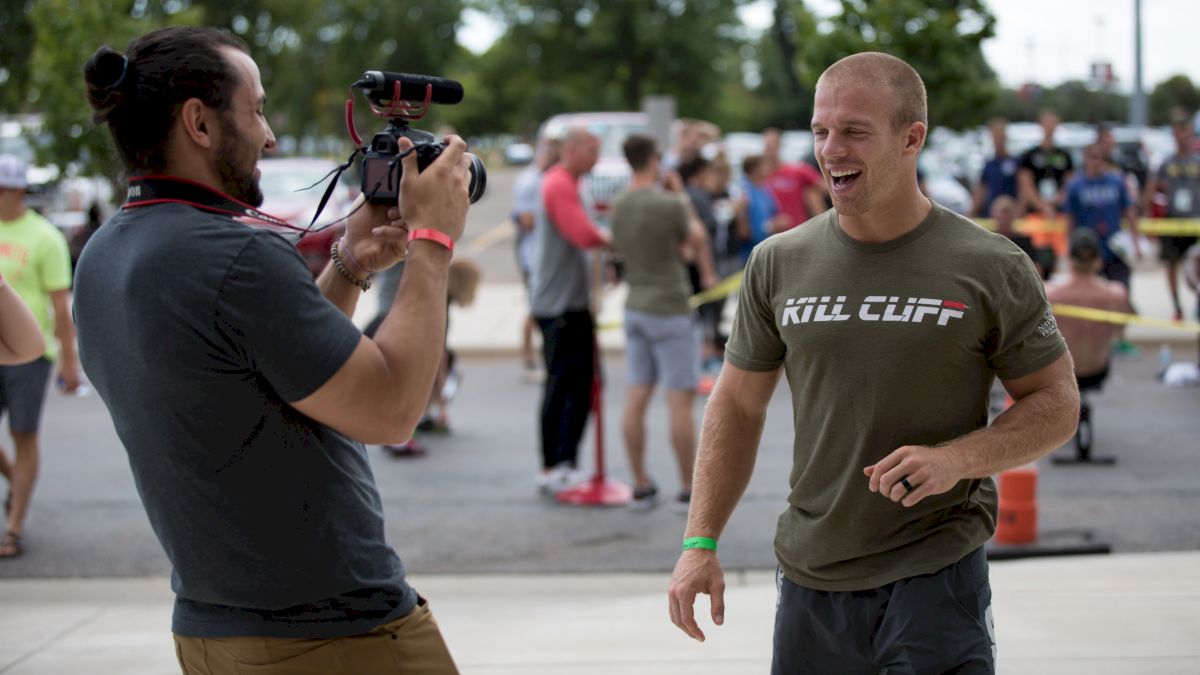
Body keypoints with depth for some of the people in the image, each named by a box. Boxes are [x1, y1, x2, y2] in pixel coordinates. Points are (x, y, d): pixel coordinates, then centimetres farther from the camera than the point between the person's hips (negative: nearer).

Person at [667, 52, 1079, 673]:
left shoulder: (992, 269, -5)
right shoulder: (778, 264, 3)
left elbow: (1056, 403, 1)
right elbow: (738, 406, 10)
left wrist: (956, 459, -17)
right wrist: (700, 542, 2)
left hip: (935, 580, -3)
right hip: (809, 584, 3)